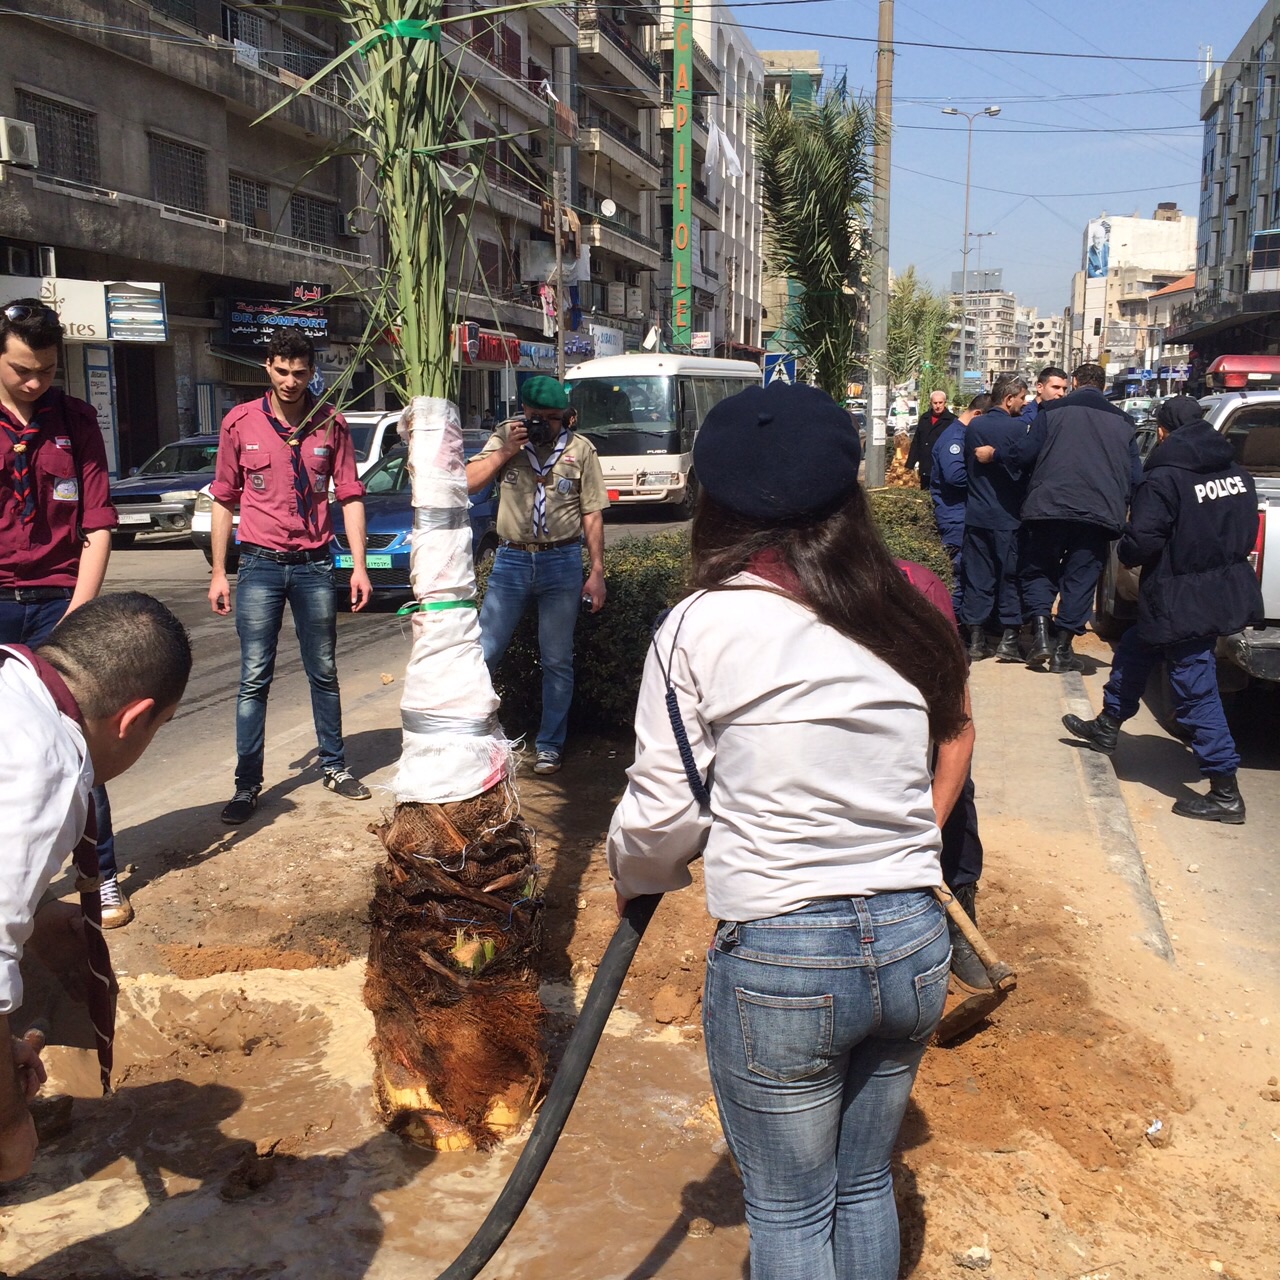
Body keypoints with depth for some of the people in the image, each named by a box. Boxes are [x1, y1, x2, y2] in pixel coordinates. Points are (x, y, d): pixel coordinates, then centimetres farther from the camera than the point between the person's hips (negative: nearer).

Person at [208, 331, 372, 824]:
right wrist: (218, 573, 1)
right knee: (254, 680, 0)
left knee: (324, 673, 11)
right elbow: (224, 499, 4)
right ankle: (247, 784, 7)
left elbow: (350, 495, 3)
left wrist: (359, 565, -3)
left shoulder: (330, 423, 2)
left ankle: (334, 766, 24)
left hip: (314, 564, 1)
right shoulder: (240, 422, 0)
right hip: (259, 564, -1)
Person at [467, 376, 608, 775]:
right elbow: (468, 483, -2)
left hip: (562, 562, -1)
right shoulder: (506, 435, 4)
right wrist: (506, 451, -13)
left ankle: (550, 745, 19)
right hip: (511, 559, 1)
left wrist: (597, 572, -2)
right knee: (483, 652, 1)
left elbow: (592, 514, 2)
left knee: (557, 662, 6)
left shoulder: (580, 449, 1)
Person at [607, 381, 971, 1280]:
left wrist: (634, 883, 13)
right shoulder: (908, 607, 1)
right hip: (915, 944, 5)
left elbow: (663, 811, -8)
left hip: (779, 957, -4)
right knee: (865, 1184, 25)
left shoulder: (700, 627, -12)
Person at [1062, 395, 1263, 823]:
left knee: (1196, 691, -2)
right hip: (1229, 591, 9)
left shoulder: (1163, 479, -20)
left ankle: (1225, 794, 2)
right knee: (1132, 652, 25)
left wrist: (1124, 551, -1)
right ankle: (1108, 727, 42)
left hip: (1183, 605, -9)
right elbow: (1247, 533, 11)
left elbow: (1140, 543, -23)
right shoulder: (1237, 474, 4)